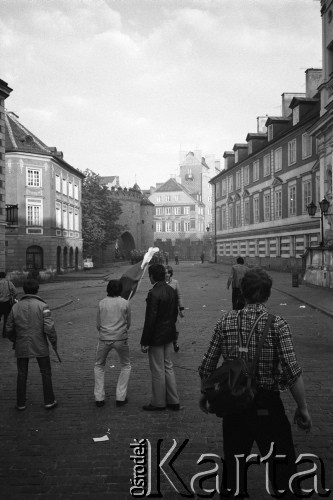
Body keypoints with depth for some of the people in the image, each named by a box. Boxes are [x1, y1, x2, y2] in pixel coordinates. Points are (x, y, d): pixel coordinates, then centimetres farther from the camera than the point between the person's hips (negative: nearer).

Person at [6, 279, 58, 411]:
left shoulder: (16, 307, 0)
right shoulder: (42, 306, -10)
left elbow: (9, 328, 7)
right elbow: (49, 327, -16)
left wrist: (14, 341, 24)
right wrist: (54, 342, -3)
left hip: (21, 347, 3)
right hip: (40, 346, -2)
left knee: (21, 375, 13)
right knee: (46, 373, 11)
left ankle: (21, 404, 20)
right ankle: (49, 401, 16)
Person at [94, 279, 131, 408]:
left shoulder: (102, 303, 0)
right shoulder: (125, 303, -3)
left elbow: (98, 325, 6)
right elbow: (128, 324, 5)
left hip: (104, 339, 1)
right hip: (121, 338, -1)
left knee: (99, 366, 22)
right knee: (126, 366, 20)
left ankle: (99, 398, 17)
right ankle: (120, 397, 14)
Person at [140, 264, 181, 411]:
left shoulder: (153, 294, -22)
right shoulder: (171, 291, 3)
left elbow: (150, 319, -22)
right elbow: (175, 312, 11)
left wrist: (145, 342, -16)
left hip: (156, 337, -8)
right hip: (169, 335, 8)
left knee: (158, 371, 6)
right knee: (168, 367, 19)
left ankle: (158, 402, 21)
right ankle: (173, 401, 27)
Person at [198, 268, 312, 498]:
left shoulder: (226, 321, -5)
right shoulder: (277, 324, -12)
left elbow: (207, 367, -2)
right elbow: (292, 372, -18)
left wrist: (205, 395, 14)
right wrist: (302, 408, -6)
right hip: (268, 406, -3)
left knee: (232, 465, 21)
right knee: (283, 470, 15)